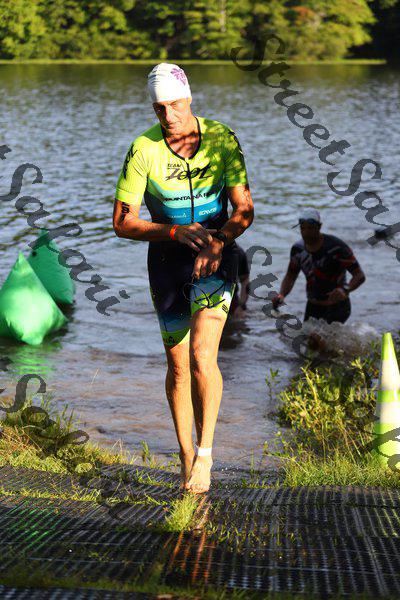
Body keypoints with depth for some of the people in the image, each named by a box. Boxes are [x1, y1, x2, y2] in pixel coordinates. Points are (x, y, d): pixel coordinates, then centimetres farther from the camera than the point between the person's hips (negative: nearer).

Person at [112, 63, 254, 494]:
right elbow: (122, 222, -9)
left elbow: (244, 209, -7)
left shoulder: (222, 139, -8)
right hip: (168, 258, 1)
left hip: (216, 255, -1)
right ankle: (186, 460, 21)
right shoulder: (143, 150, -11)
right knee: (178, 367, 6)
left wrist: (218, 240, -27)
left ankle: (206, 452, -3)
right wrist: (177, 232, -21)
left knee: (202, 357, -18)